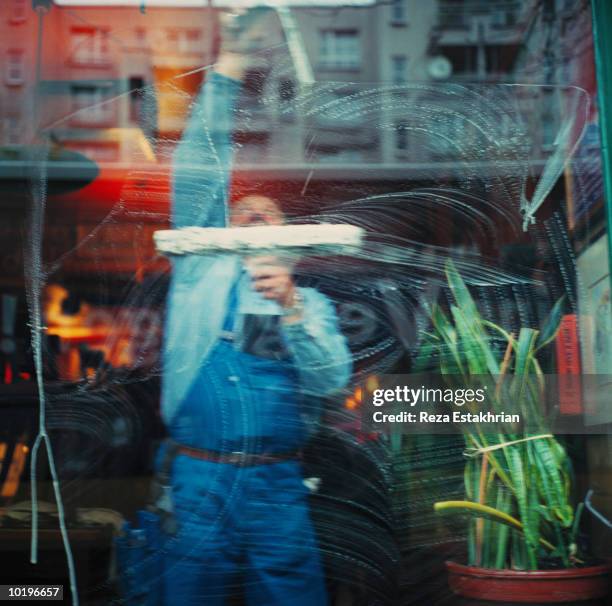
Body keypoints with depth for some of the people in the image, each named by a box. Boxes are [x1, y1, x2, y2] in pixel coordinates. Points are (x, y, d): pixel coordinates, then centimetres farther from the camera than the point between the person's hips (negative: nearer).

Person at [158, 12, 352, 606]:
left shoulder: (310, 303, 11)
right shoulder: (203, 270, 12)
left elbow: (330, 379, -4)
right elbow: (196, 177, 5)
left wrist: (289, 306, -18)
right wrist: (223, 78, 2)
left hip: (276, 485, 0)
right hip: (196, 483, 0)